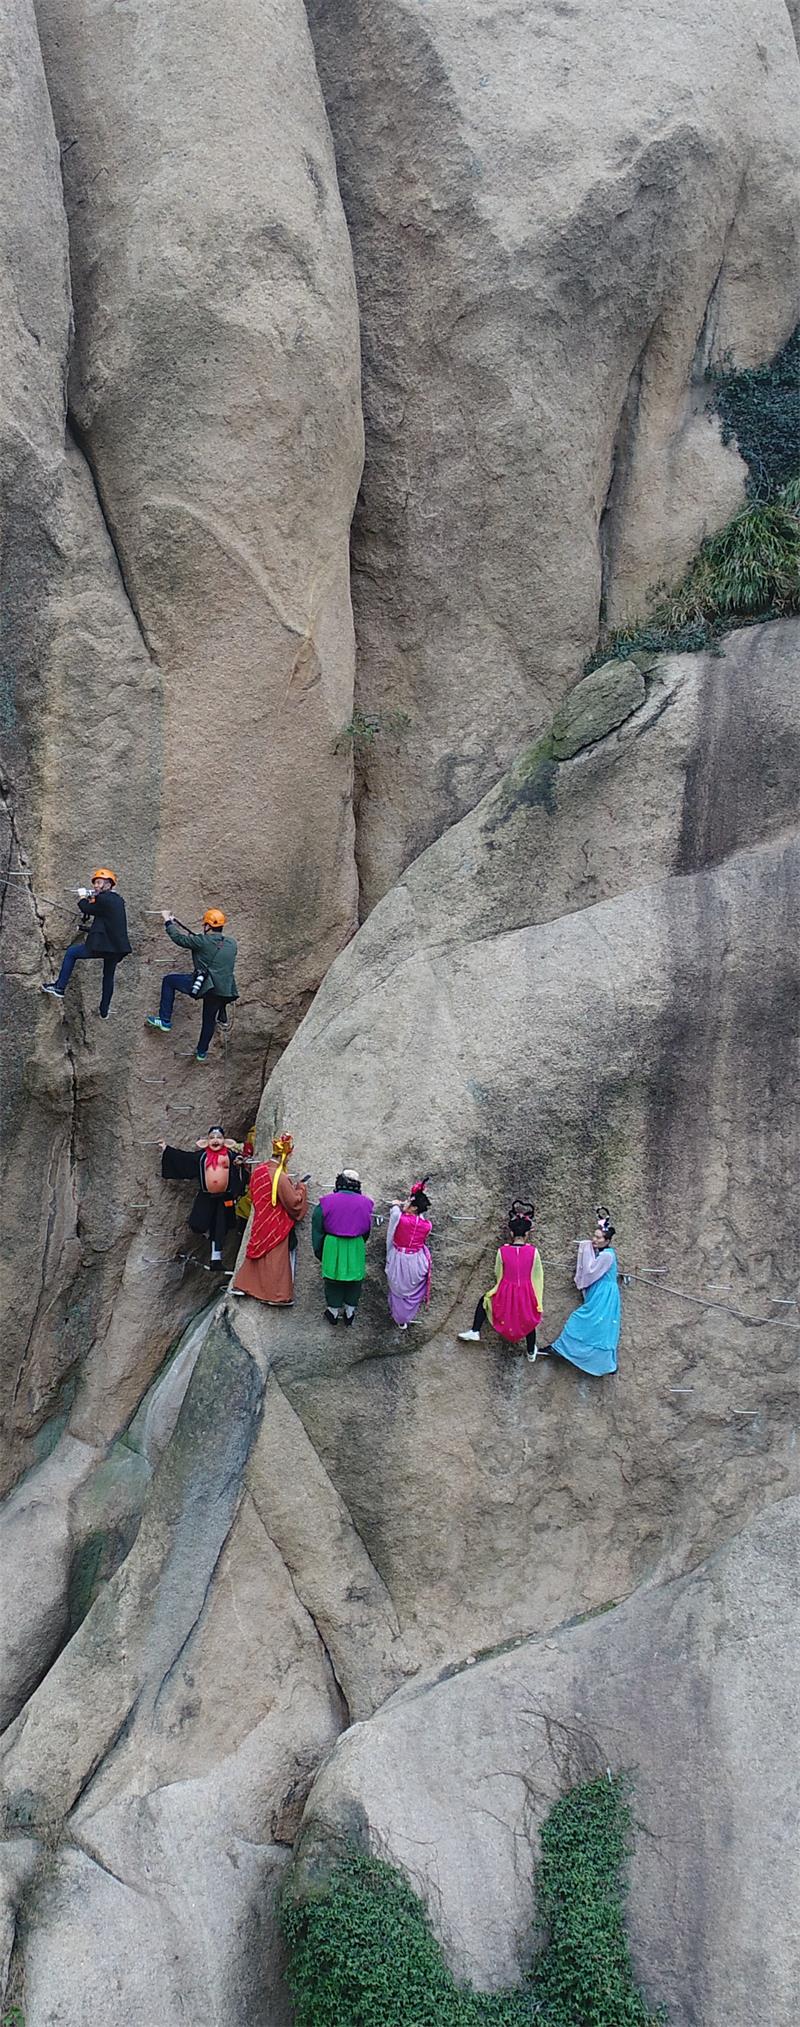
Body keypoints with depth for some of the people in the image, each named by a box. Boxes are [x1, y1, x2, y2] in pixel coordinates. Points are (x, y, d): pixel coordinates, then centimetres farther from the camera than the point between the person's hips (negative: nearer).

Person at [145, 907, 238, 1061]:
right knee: (209, 1019, 28)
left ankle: (164, 1021, 14)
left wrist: (168, 921, 16)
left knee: (169, 979, 13)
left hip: (204, 985, -6)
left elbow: (179, 938, 1)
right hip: (225, 991, 6)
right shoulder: (231, 944, 11)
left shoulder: (203, 941, -7)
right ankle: (202, 1053, 40)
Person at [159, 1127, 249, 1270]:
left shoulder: (231, 1154, -2)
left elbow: (242, 1165, 4)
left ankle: (217, 1257, 21)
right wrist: (166, 1149, 7)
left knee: (220, 1228, 7)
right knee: (197, 1225, -6)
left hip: (225, 1197, -1)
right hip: (206, 1197, 1)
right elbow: (182, 1158, 5)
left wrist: (240, 1164, -18)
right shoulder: (201, 1155, 0)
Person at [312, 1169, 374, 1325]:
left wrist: (319, 1251, 8)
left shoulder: (326, 1203, -10)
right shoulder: (365, 1204, -5)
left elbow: (317, 1230, -4)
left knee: (333, 1279, 16)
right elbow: (367, 1230, 4)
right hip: (356, 1249, 1)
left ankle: (333, 1312, 29)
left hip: (332, 1247, -1)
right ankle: (350, 1313, 29)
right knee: (354, 1280, 17)